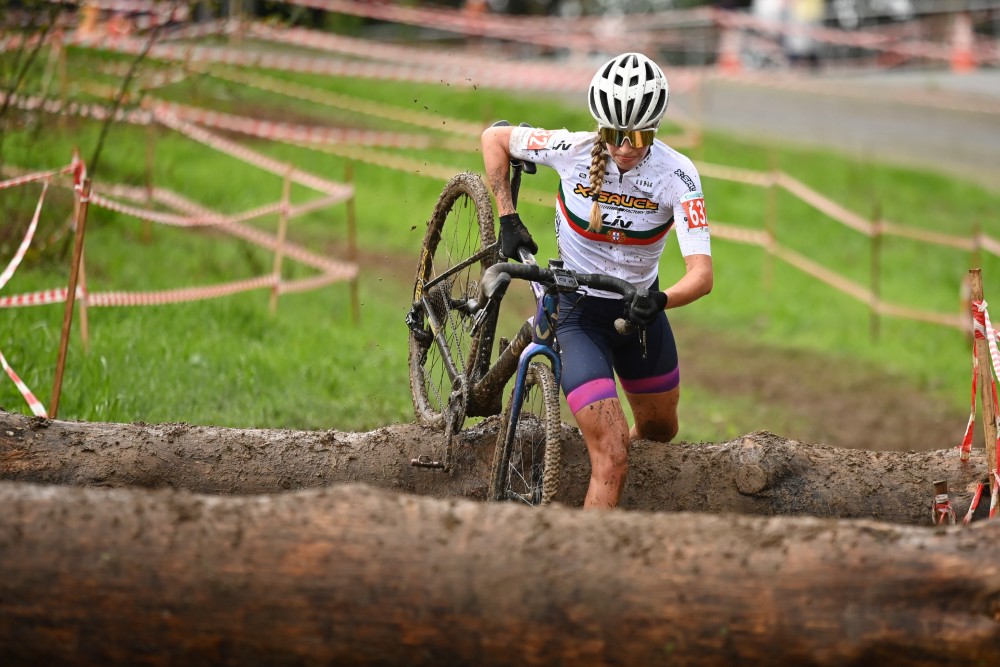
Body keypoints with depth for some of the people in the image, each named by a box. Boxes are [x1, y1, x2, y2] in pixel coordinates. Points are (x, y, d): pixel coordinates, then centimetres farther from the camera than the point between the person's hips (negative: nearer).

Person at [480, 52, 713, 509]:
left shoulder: (677, 176, -21)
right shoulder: (572, 150, -21)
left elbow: (702, 274, -29)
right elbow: (494, 139, -3)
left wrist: (661, 301, -50)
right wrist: (507, 219, -11)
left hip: (639, 311, 3)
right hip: (576, 311, -3)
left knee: (659, 432, 26)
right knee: (612, 458, -17)